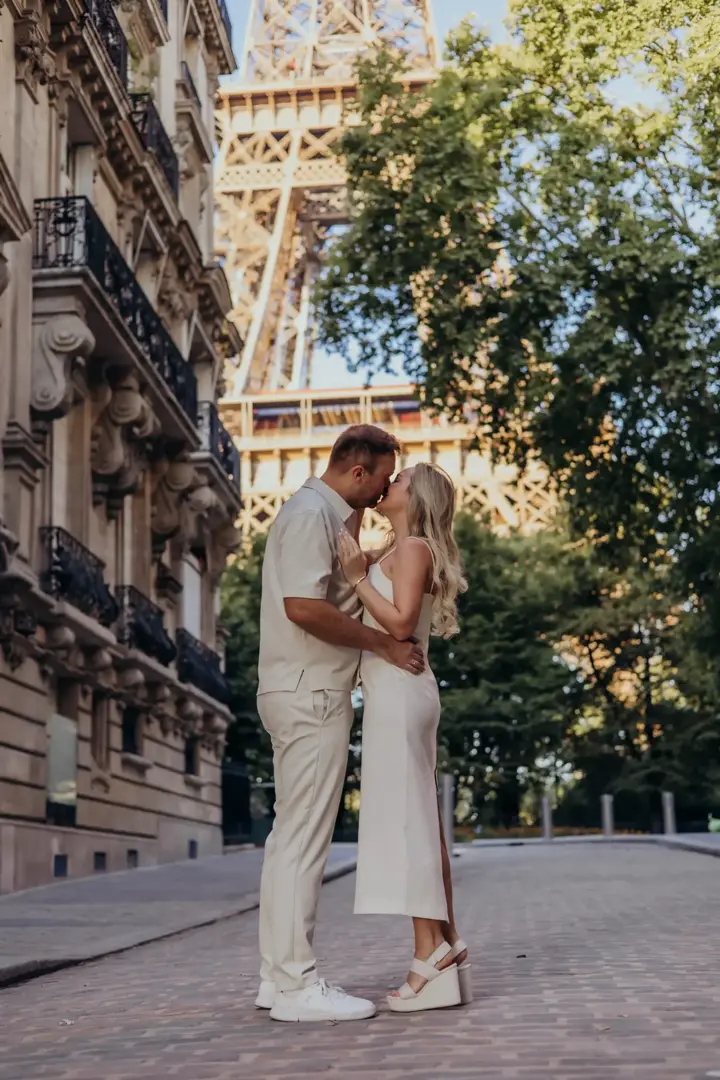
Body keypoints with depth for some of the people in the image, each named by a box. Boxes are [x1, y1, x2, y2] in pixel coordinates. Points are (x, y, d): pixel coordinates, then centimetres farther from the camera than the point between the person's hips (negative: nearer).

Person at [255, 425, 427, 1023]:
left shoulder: (326, 514, 20)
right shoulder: (311, 513, -13)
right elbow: (304, 606, -23)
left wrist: (354, 525, 16)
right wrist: (382, 643, -16)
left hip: (308, 694, 11)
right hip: (311, 694, -11)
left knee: (292, 835, 11)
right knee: (305, 837, -9)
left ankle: (280, 975, 17)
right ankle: (296, 984, -6)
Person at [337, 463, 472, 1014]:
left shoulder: (414, 548, -8)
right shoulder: (391, 553, 19)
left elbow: (401, 623, -18)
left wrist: (359, 576, -15)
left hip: (399, 693, -10)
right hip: (397, 695, 10)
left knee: (405, 819, -10)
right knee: (420, 823, 8)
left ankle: (432, 953, -11)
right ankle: (447, 947, 11)